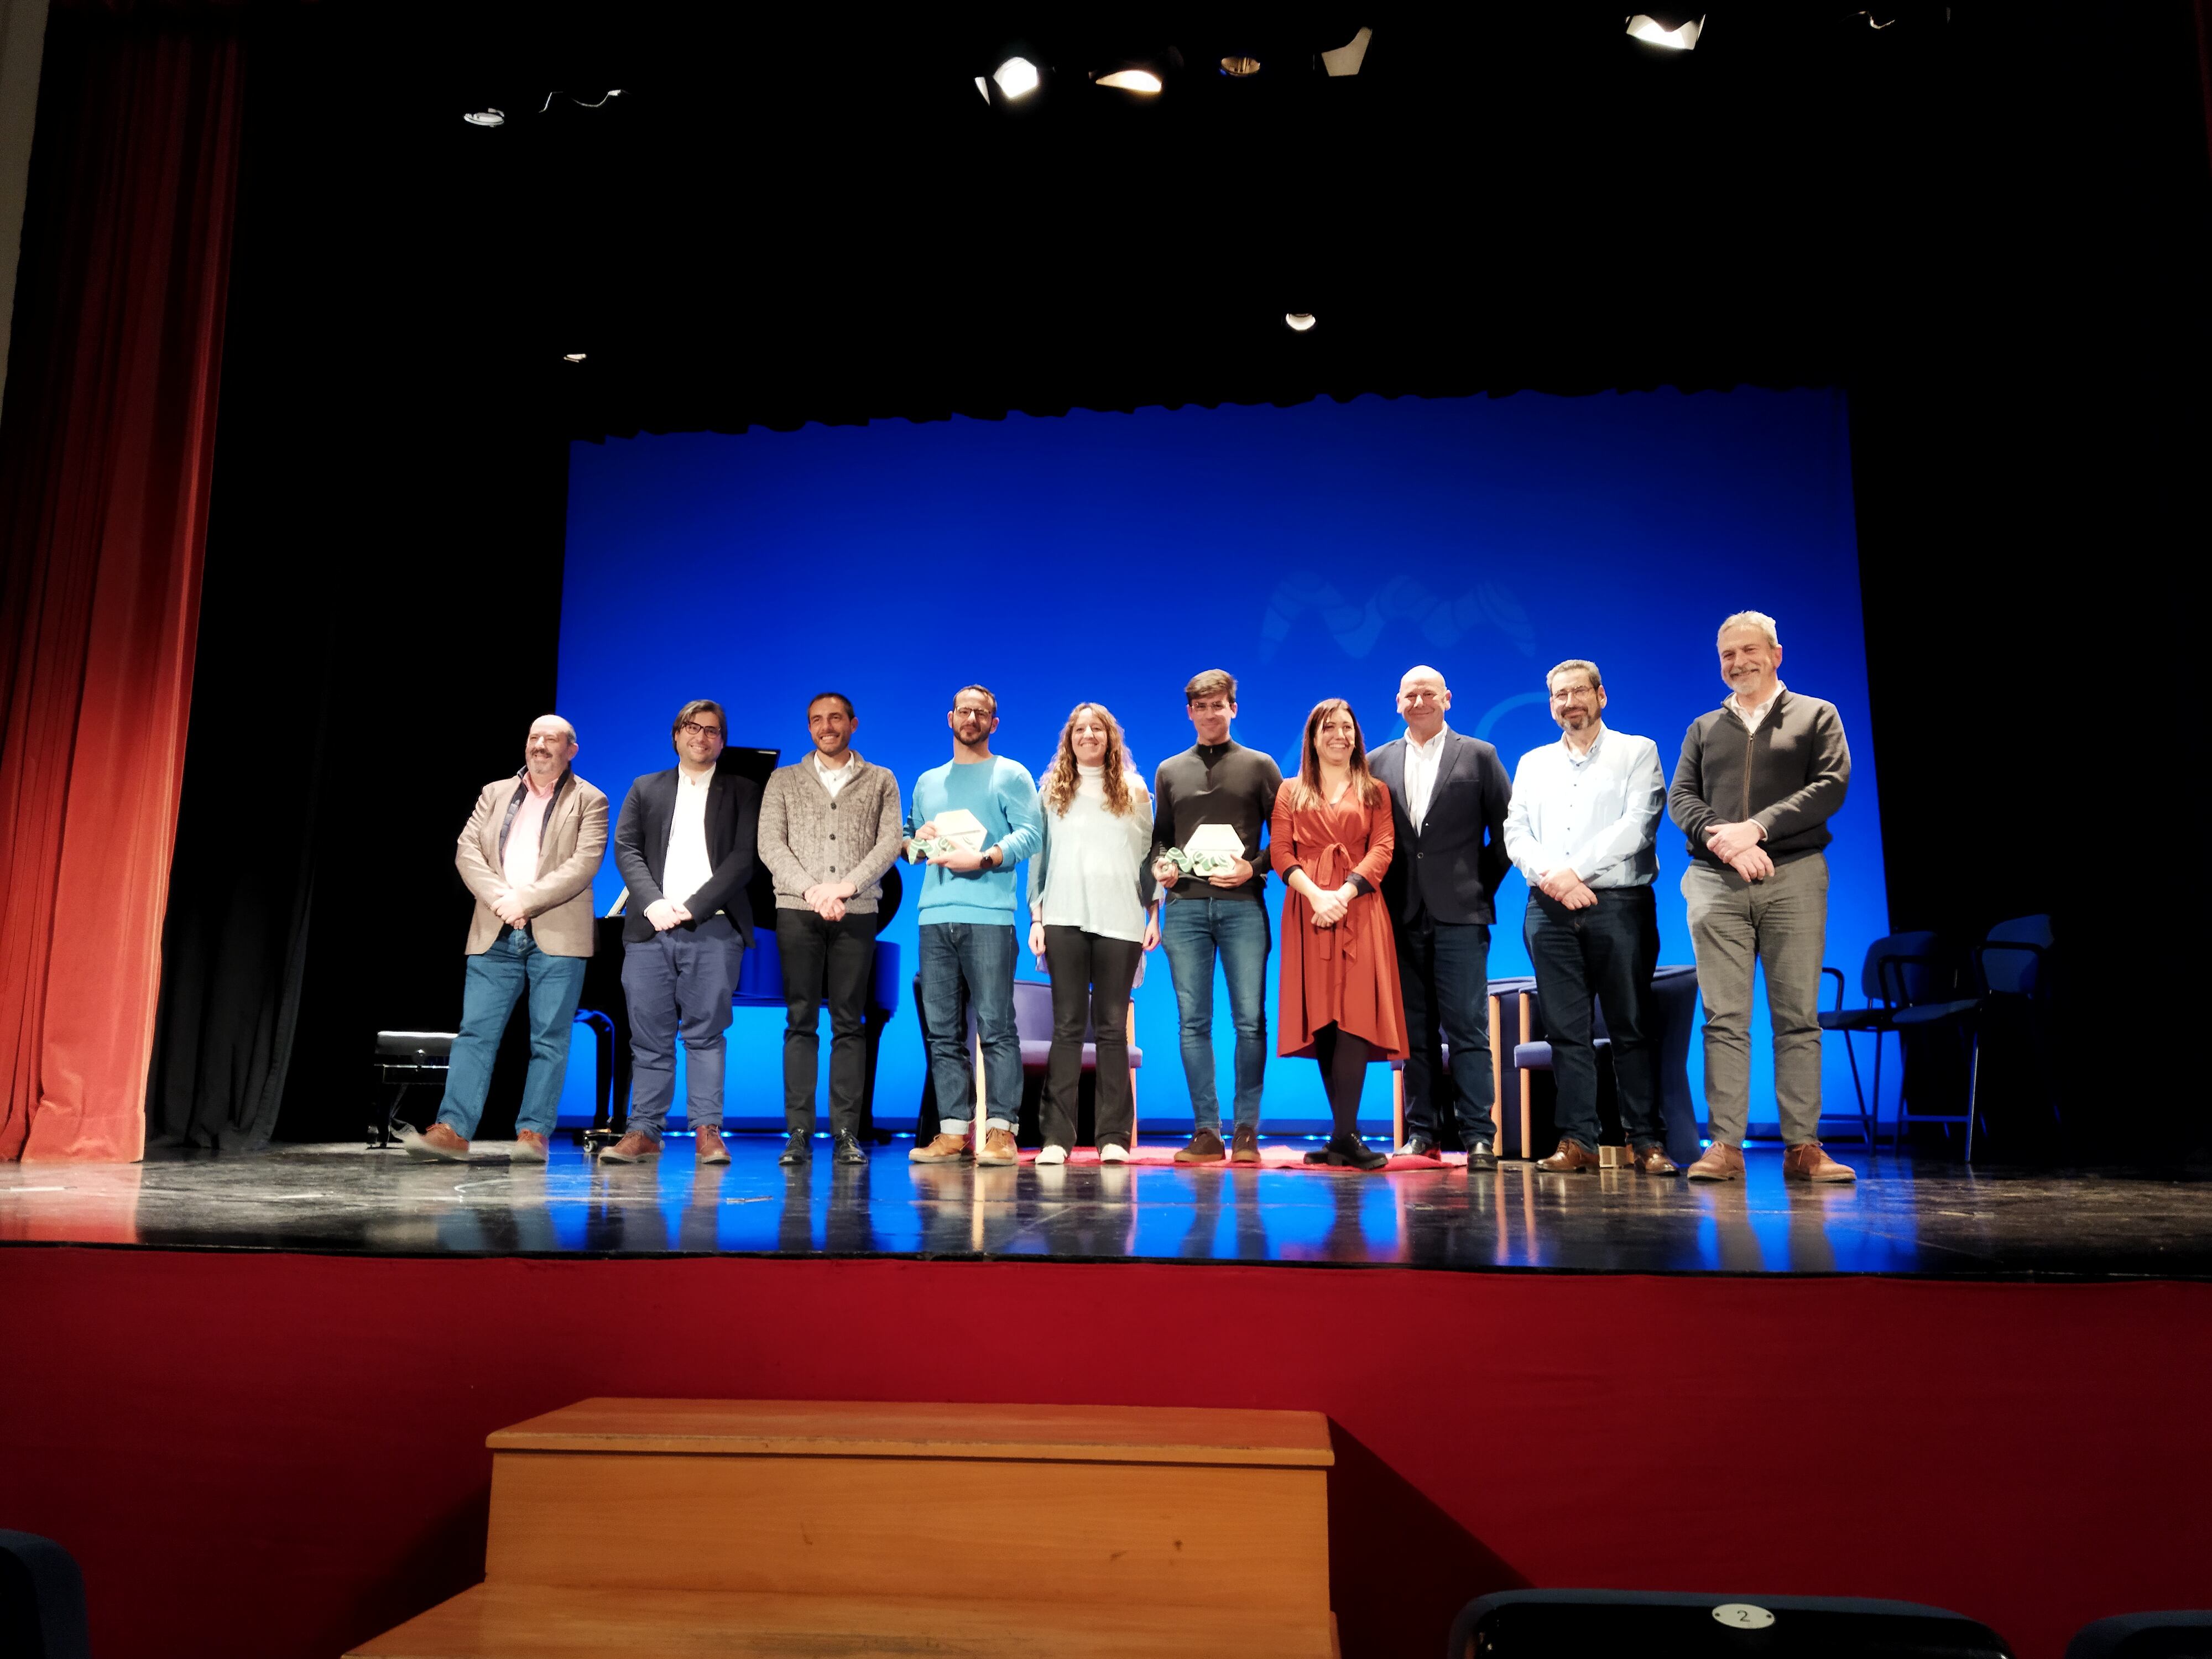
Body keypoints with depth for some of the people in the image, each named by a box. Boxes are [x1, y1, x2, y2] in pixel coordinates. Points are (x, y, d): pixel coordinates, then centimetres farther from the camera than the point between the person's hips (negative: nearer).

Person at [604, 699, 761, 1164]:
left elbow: (745, 858, -1)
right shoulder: (645, 789, 19)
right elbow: (626, 850, 9)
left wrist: (693, 905, -10)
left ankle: (708, 1132, -1)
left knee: (705, 1032, -4)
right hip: (650, 928, 2)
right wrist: (653, 903, -8)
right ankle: (644, 1132, 7)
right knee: (649, 1036, 2)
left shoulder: (743, 792, 11)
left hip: (714, 929, -2)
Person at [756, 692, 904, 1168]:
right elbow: (770, 845, 3)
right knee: (801, 1022, -2)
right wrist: (812, 889, -11)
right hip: (797, 911, 0)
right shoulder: (783, 781, 14)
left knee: (849, 1024, -1)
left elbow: (890, 841, 1)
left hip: (856, 912, 0)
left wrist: (846, 886, -12)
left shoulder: (881, 782, 13)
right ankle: (798, 1133, 0)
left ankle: (846, 1134, 1)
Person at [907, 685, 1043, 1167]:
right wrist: (918, 838, 3)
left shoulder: (1010, 775, 8)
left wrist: (983, 859, -17)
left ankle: (1001, 1131, -7)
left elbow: (1029, 834, -5)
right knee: (942, 1031, 3)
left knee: (995, 1027, -8)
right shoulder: (928, 782, 23)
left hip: (988, 915, -5)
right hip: (934, 915, 5)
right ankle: (953, 1131, 7)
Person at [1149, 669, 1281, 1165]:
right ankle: (1206, 1131, 5)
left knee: (1250, 1020, -4)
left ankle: (1246, 1130, 4)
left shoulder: (1259, 766, 10)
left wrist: (1254, 867, -9)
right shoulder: (1169, 771, 17)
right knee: (1193, 1022, 0)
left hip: (1242, 905, -2)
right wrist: (1159, 864, -1)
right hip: (1185, 905, 2)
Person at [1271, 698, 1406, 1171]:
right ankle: (1344, 1136, 5)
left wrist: (1343, 894, -14)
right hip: (1308, 910, 1)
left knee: (1354, 1016, -13)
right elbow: (1281, 853, 4)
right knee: (1321, 1019, -1)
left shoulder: (1375, 792, 14)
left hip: (1359, 910, -1)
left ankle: (1344, 1135, -15)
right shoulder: (1291, 793, 15)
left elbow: (1382, 850, 1)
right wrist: (1316, 895, -13)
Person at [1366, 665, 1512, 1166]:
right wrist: (1381, 896, 2)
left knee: (1467, 1027, -5)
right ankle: (1422, 1134, 11)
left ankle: (1478, 1137, -2)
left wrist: (1481, 885, 1)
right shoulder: (1378, 763, 12)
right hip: (1403, 916, 3)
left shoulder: (1479, 756, 7)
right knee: (1415, 1031, 6)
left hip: (1459, 914, -2)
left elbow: (1504, 831, 6)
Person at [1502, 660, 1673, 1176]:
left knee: (1632, 1027, -3)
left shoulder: (1637, 752, 8)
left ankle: (1647, 1141, 1)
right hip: (1550, 909, 3)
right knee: (1565, 1030, 1)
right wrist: (1550, 877, -10)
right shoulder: (1533, 763, 19)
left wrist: (1575, 870, -12)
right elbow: (1516, 833, 9)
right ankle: (1577, 1141, 3)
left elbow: (1636, 824, -6)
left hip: (1618, 904, -3)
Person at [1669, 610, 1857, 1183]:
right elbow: (1681, 798, 9)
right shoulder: (1704, 728, 20)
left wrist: (1756, 828, -12)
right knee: (1724, 1018, -4)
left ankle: (1803, 1147, 0)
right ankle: (1725, 1146, -4)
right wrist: (1725, 843, -10)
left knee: (1798, 1017, -2)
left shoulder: (1816, 716, 13)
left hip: (1793, 877, -1)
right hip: (1715, 882, 2)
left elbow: (1831, 786, -1)